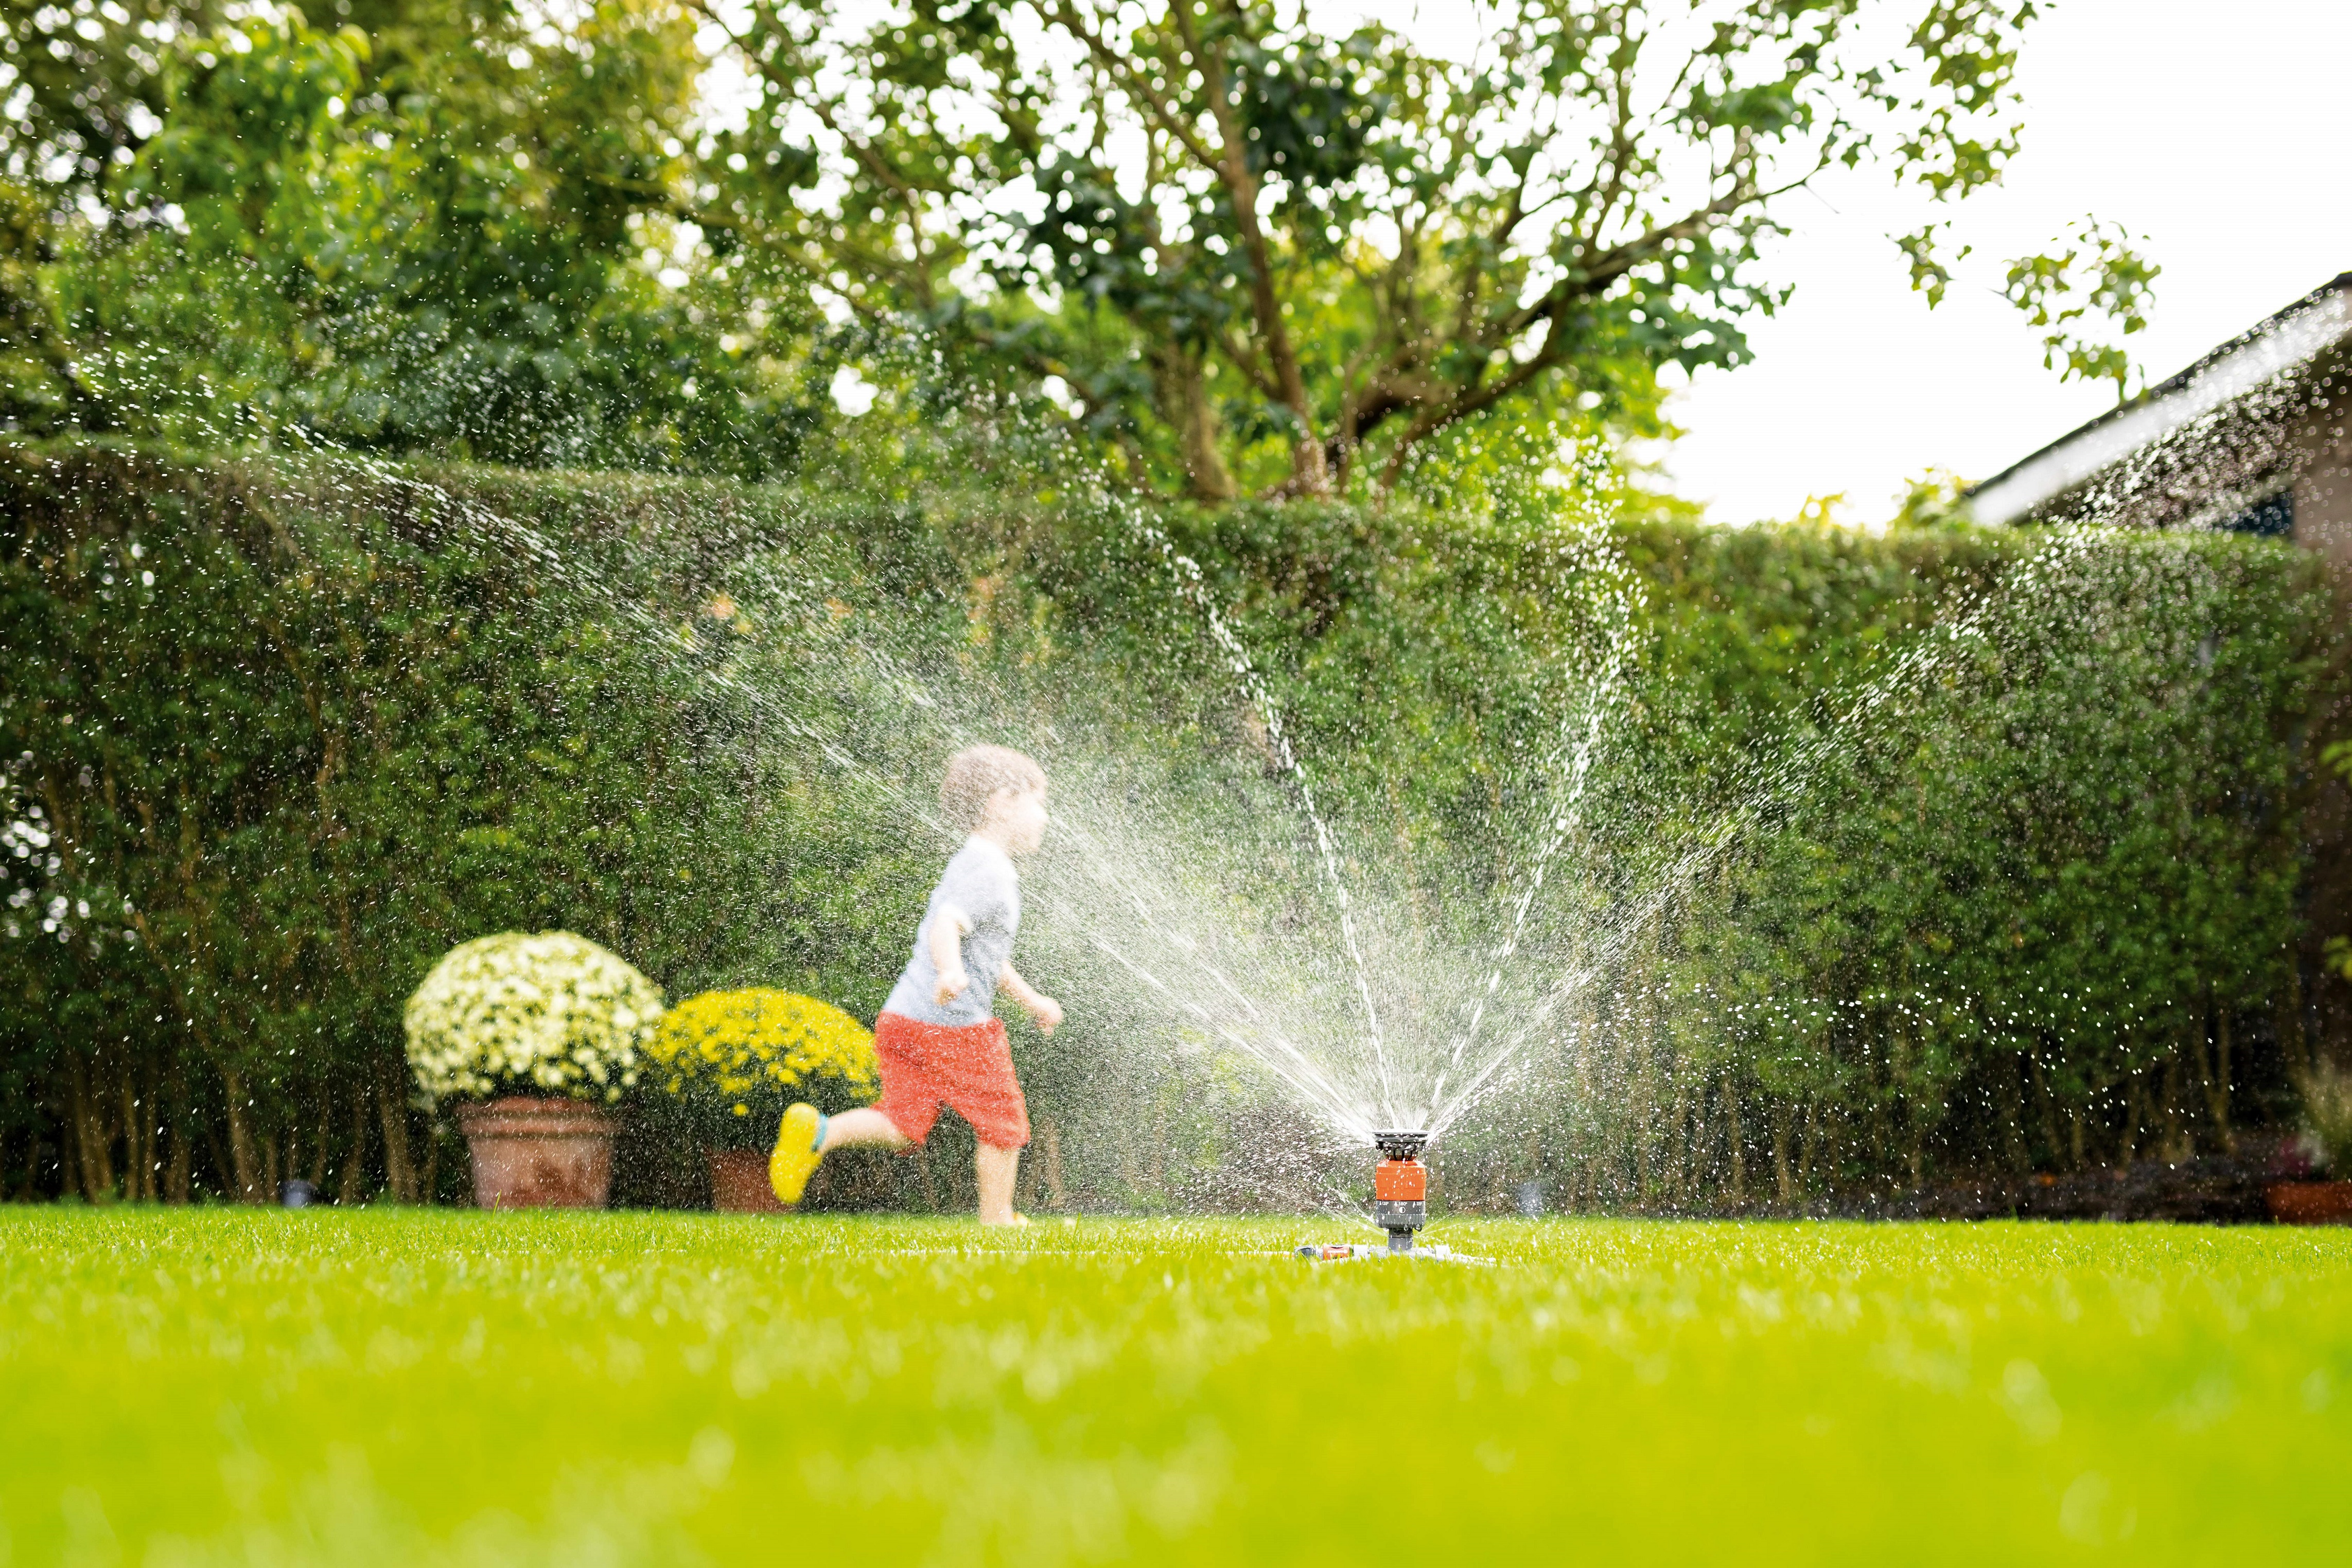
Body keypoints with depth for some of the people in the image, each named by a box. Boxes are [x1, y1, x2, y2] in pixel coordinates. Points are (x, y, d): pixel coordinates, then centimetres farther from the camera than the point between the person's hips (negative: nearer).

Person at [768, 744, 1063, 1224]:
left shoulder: (971, 864, 21)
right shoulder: (988, 870, -12)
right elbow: (945, 927, -29)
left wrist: (1031, 998, 39)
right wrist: (950, 972, -48)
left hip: (904, 1019, 9)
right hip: (955, 1024, -9)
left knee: (903, 1124, 5)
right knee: (1003, 1123, 7)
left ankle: (818, 1132, -15)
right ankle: (998, 1221, 17)